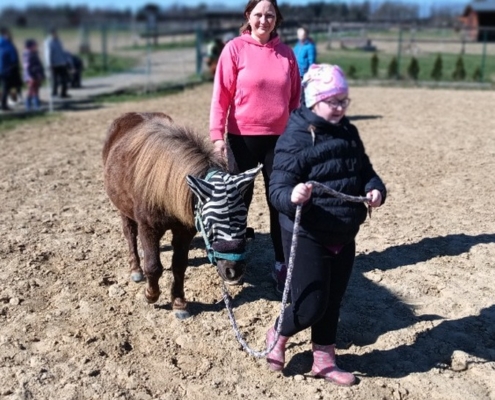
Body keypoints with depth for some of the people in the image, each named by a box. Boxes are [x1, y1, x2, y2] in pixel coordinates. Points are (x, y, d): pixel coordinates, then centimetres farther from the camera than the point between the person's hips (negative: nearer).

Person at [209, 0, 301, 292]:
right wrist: (217, 133, -15)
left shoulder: (286, 52, 5)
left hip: (279, 137, 3)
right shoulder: (235, 49, -5)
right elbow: (221, 94, -8)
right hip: (243, 136, -2)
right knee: (240, 198, 11)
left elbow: (295, 97, 8)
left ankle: (282, 264, 17)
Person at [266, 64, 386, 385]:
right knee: (311, 306, 0)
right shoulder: (295, 138, -17)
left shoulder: (349, 133, 6)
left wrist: (375, 188, -7)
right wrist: (292, 196, -42)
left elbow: (365, 170, 14)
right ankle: (278, 336, 31)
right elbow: (278, 189, -20)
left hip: (344, 237, 7)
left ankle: (324, 361, 34)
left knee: (332, 303, 17)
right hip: (307, 237, -7)